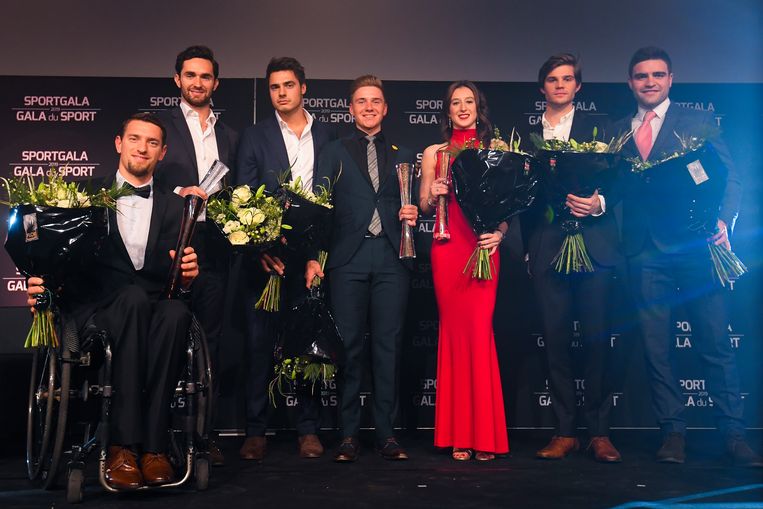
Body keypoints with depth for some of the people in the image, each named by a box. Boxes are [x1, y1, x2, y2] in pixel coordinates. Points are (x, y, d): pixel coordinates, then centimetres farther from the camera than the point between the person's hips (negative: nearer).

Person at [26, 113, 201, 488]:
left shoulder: (175, 207, 18)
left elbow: (181, 281, 11)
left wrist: (189, 274, -13)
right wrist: (42, 283, -14)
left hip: (155, 310, 2)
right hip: (95, 309, -1)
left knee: (177, 311, -35)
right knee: (133, 296, -37)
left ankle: (153, 445, -33)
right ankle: (123, 445, -36)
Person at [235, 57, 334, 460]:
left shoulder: (327, 137, 11)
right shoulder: (255, 137, 7)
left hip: (311, 255, 1)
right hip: (267, 255, -1)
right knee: (260, 343, 1)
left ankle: (308, 429, 15)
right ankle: (256, 431, 11)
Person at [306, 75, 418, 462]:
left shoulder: (403, 155, 19)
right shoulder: (334, 152, 13)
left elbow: (411, 205, 21)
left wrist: (412, 215, -3)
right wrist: (313, 257, -5)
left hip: (391, 259, 1)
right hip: (348, 259, -1)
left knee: (388, 345, 0)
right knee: (348, 346, -2)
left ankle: (387, 433, 7)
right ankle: (348, 434, 7)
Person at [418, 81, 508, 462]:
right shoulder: (433, 153, 14)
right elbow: (423, 208, 16)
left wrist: (499, 233, -10)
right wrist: (433, 195, -5)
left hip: (484, 248, -1)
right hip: (447, 249, 1)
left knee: (479, 329, -8)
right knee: (453, 330, 0)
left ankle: (484, 433, 3)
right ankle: (458, 433, 8)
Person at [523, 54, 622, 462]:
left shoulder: (597, 127, 11)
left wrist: (599, 202, -15)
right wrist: (528, 246, 9)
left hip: (594, 245, -1)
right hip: (547, 251, 2)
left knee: (597, 339, -1)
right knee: (555, 340, 3)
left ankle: (599, 432, 10)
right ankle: (565, 432, 13)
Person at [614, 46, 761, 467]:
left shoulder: (698, 122, 10)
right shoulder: (617, 131, 16)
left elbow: (729, 177, 4)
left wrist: (723, 221, -12)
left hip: (695, 246, -2)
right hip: (645, 252, 2)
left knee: (715, 342, -1)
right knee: (655, 346, 4)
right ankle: (673, 432, 14)